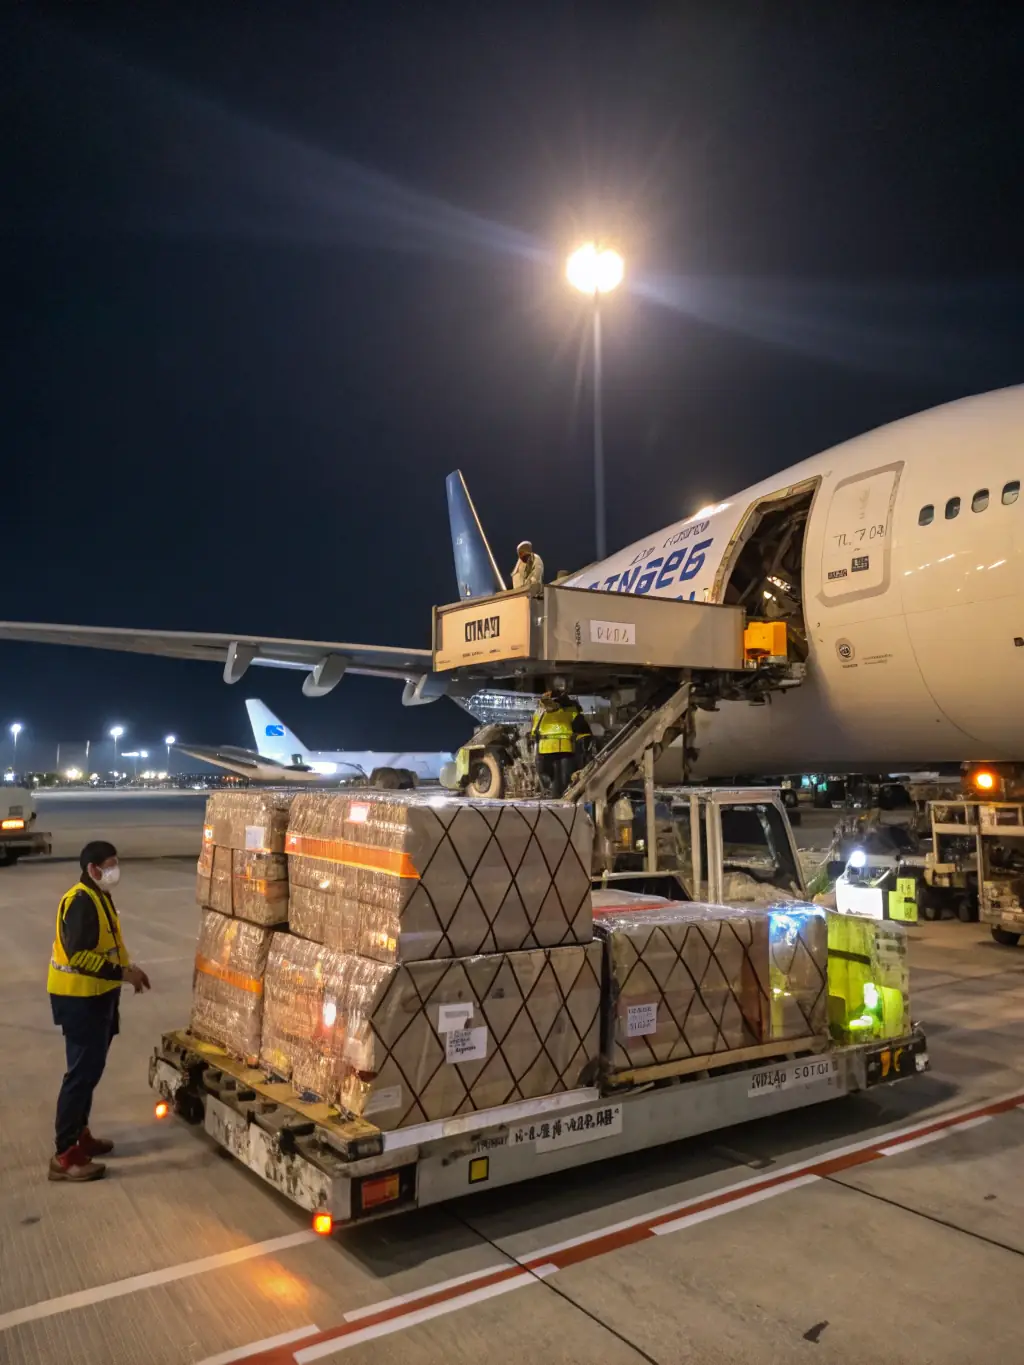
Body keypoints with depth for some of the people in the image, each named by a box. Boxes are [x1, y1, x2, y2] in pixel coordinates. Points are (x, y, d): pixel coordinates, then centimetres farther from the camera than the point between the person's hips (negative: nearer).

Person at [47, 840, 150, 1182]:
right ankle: (65, 1156, 3)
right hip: (79, 999, -10)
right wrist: (122, 973, -24)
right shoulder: (81, 901, -22)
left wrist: (128, 967, 8)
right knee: (82, 1072, -5)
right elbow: (78, 955, -28)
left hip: (95, 996, 10)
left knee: (90, 1069, 18)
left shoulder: (98, 897, 10)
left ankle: (78, 1135, 31)